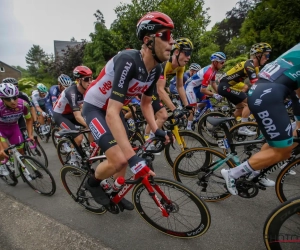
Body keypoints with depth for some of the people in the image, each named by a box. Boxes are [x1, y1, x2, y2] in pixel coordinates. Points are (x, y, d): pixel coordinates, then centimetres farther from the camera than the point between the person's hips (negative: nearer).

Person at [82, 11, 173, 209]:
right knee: (119, 160, -19)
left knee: (125, 156, 11)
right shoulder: (128, 61, -34)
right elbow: (112, 114, -40)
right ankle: (93, 183, 14)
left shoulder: (156, 69, -8)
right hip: (95, 108, -7)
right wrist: (134, 159, -44)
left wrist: (157, 130, -10)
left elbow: (146, 103, 4)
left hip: (113, 108, 8)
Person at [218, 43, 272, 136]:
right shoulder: (249, 65, -18)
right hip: (225, 86, -10)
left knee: (242, 107, 16)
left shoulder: (255, 66, 12)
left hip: (227, 86, 10)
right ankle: (243, 128, -7)